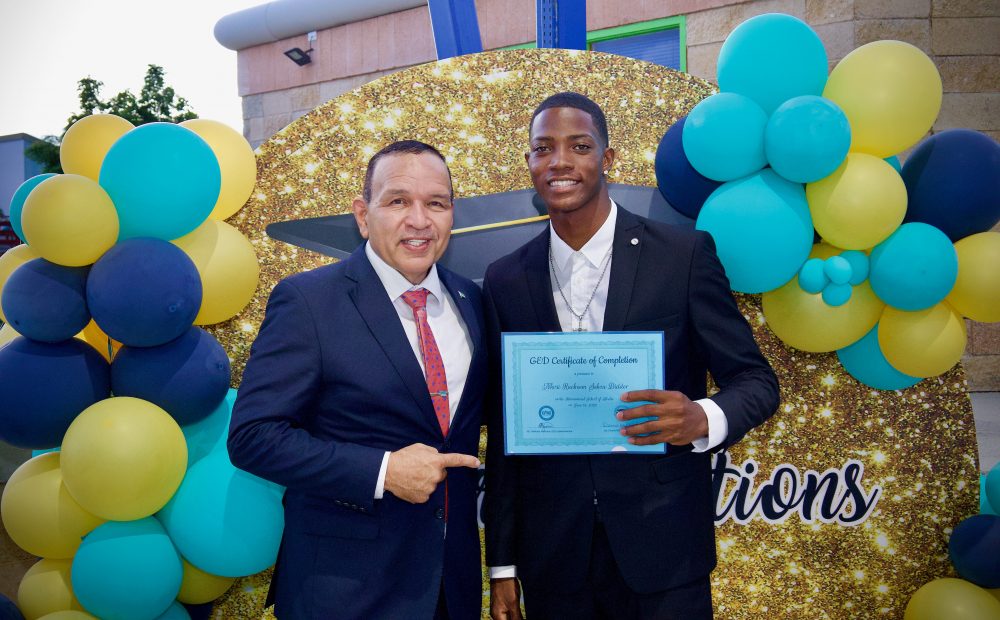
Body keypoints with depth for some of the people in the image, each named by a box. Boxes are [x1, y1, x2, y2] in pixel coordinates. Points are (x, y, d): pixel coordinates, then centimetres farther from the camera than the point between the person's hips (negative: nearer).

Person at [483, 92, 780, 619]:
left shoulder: (684, 254, -6)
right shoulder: (506, 280, 2)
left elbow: (755, 379, -2)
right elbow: (502, 431, 5)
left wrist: (703, 420, -24)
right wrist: (502, 565, 6)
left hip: (663, 551, -2)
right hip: (551, 557, 2)